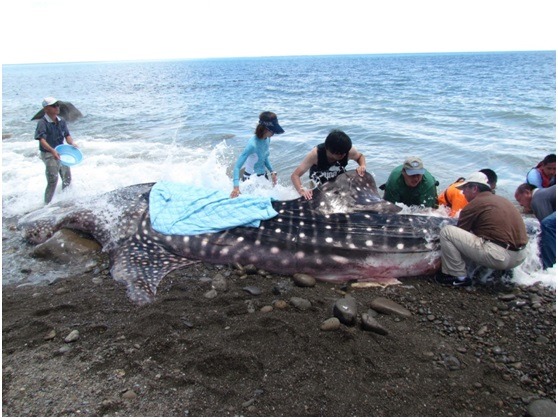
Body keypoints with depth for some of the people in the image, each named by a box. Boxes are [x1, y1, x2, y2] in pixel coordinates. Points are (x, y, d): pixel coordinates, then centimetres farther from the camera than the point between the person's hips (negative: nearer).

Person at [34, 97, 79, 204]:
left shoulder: (61, 121, 4)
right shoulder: (43, 123, -17)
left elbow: (67, 135, 6)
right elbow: (42, 140, -27)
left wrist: (72, 143, -16)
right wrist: (52, 151, -42)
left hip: (61, 153, 7)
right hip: (49, 155, -7)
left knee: (67, 179, 17)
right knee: (53, 181, -11)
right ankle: (47, 203, 2)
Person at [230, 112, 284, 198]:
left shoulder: (267, 139, -9)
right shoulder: (253, 144, -30)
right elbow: (237, 166, -34)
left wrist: (272, 172, 4)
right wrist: (236, 187, -45)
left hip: (263, 175, 7)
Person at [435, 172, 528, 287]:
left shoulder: (474, 204, -4)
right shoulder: (503, 200, 20)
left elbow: (459, 232, 5)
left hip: (498, 257, -9)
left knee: (446, 231, -6)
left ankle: (458, 276, 0)